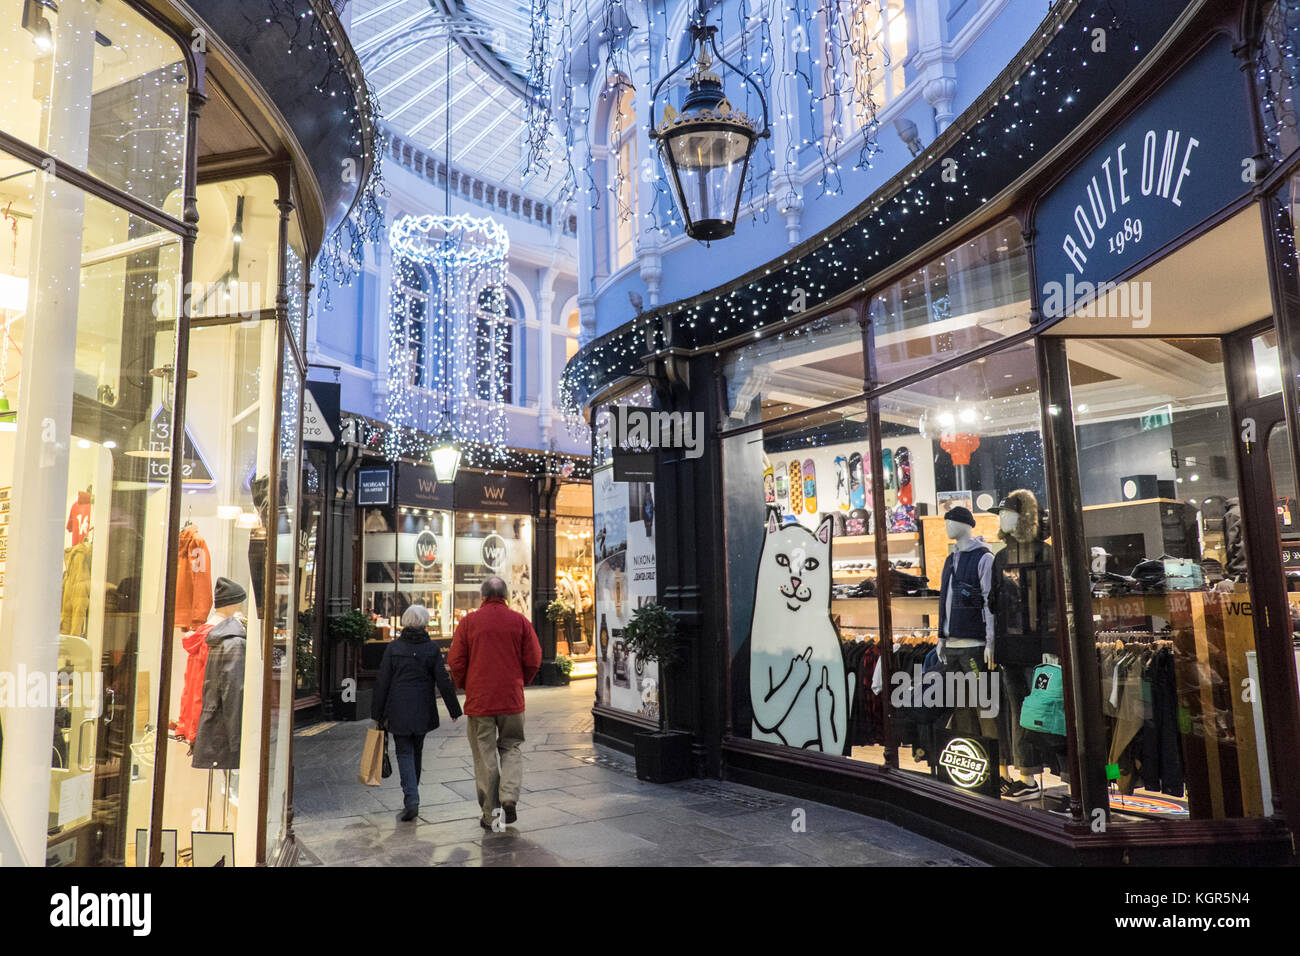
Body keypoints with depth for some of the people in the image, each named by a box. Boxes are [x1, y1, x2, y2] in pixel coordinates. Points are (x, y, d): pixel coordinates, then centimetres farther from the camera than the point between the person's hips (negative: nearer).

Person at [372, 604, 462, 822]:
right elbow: (443, 681, -4)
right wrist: (454, 709, 5)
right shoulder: (432, 649, -5)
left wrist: (378, 714, 4)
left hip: (398, 710, -1)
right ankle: (411, 794, 30)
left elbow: (382, 682, -3)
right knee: (417, 751, 18)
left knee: (404, 752, 2)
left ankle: (411, 800, -12)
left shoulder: (393, 647, -5)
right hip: (423, 711, 1)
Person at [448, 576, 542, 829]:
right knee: (511, 747, 17)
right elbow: (534, 660, 0)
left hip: (479, 699, 0)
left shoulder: (469, 621, -2)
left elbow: (455, 661, -2)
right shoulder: (520, 621, 0)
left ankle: (489, 815, 13)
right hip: (512, 699, 1)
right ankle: (509, 796, -3)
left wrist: (464, 685, 16)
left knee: (484, 756, 8)